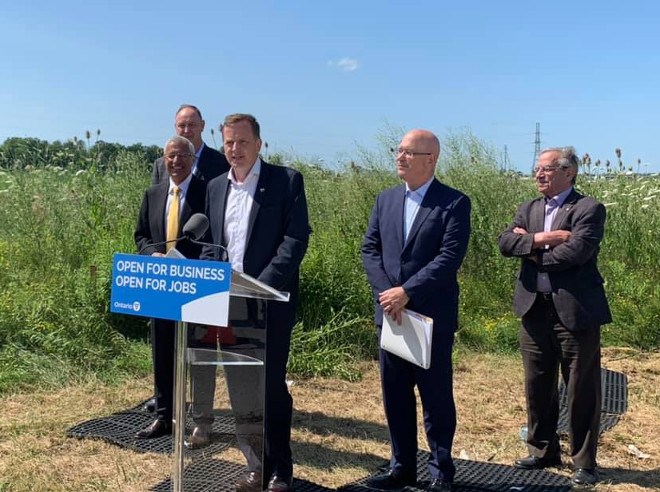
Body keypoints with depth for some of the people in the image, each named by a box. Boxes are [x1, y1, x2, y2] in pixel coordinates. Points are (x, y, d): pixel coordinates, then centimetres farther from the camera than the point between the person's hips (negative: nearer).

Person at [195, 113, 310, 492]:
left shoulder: (287, 180, -4)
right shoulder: (216, 187, 13)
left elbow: (297, 239, -12)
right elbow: (210, 244, 16)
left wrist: (261, 287, -19)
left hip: (270, 302, -5)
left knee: (272, 387, 1)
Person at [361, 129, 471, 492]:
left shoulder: (454, 203, -6)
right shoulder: (385, 199, 11)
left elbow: (449, 258, -15)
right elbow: (370, 249, 6)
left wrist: (407, 292, -19)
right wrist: (385, 293, -9)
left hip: (432, 316, -5)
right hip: (390, 313, 5)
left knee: (436, 397, 6)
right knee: (395, 395, 12)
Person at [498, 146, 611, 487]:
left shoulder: (589, 208, -6)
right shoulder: (528, 209, 12)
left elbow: (576, 251, -21)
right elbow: (505, 243, -3)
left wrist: (533, 251, -7)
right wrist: (542, 238, -17)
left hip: (575, 310, -5)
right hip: (534, 310, 6)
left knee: (581, 390, 5)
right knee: (537, 388, 15)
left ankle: (584, 462, 19)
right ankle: (543, 451, 31)